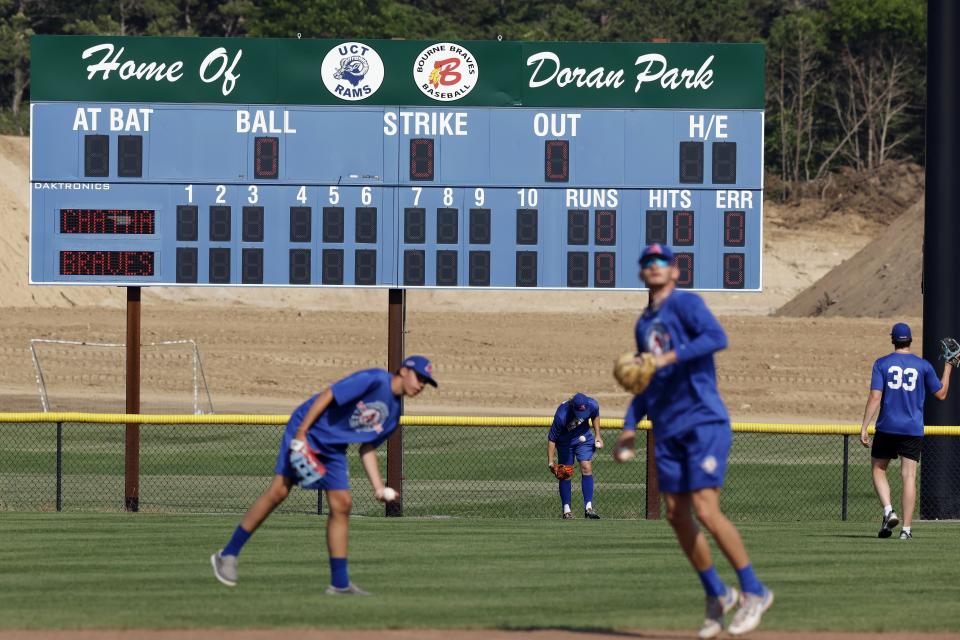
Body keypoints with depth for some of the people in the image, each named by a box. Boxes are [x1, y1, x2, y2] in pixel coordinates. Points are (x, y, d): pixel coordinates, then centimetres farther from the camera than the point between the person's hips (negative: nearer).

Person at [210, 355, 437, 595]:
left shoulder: (392, 413, 10)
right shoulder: (374, 381, -16)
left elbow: (367, 447, 16)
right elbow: (327, 396, -20)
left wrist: (378, 487, 6)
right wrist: (301, 435, -23)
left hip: (334, 448, 8)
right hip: (307, 432, -8)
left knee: (342, 504, 1)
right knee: (278, 491, -14)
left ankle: (340, 583, 6)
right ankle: (228, 555, -6)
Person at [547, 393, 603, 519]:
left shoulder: (592, 405, -25)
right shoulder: (561, 415, -35)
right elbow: (551, 439, -25)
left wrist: (597, 436, -1)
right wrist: (550, 462, -26)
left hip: (584, 437, 2)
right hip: (565, 441, -2)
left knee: (587, 468, -10)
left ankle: (588, 508, -11)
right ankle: (566, 510, 10)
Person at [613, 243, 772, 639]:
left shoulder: (686, 304, -4)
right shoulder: (644, 324, 18)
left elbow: (717, 337, -23)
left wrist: (671, 357, -27)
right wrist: (630, 426, 18)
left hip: (704, 421, -8)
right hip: (667, 429, 8)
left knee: (705, 510, -16)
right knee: (676, 515, 5)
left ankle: (754, 592, -5)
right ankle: (716, 595, 19)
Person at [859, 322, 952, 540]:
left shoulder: (882, 364, -2)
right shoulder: (923, 366, 1)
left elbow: (875, 397, -9)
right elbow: (941, 394, 10)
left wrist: (864, 427, -8)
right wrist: (948, 367, 22)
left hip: (887, 428, -1)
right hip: (913, 430, 1)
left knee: (878, 469, 13)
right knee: (909, 476, 1)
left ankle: (888, 511, -9)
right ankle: (907, 528, -3)